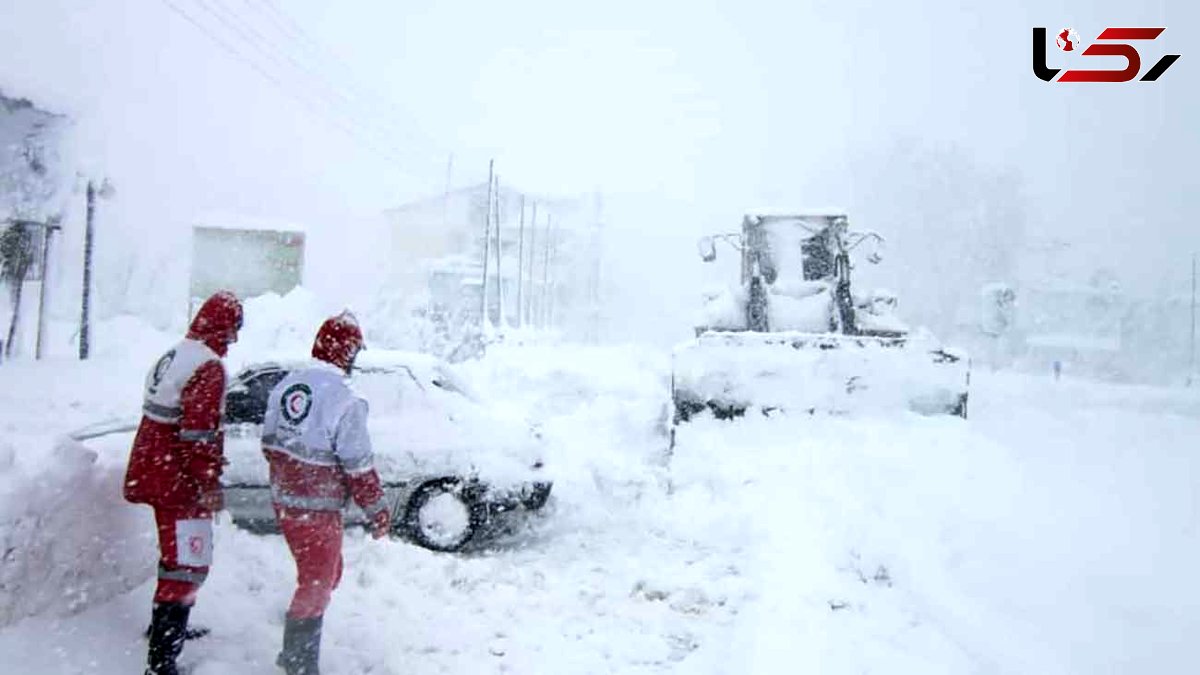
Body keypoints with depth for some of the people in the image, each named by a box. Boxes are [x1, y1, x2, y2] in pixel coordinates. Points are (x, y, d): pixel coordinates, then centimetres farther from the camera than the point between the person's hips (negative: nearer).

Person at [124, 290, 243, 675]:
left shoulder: (172, 357, 12)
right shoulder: (209, 367, -19)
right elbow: (199, 433, -25)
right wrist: (209, 484, -20)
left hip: (153, 471, 10)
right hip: (178, 482, -10)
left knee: (177, 554, 26)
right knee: (188, 565, -6)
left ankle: (167, 627, 43)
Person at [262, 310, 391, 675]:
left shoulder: (286, 384, 1)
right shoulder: (343, 402, -23)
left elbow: (270, 443, 12)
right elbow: (359, 468, -19)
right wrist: (378, 511, -7)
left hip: (284, 500, 8)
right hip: (318, 509, -8)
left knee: (326, 574, 24)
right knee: (317, 584, 8)